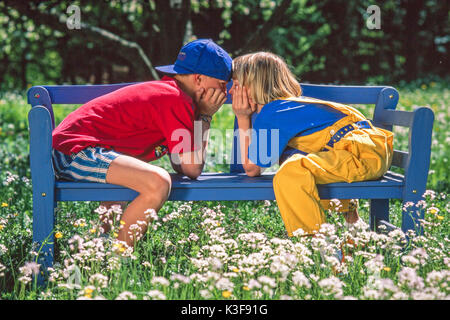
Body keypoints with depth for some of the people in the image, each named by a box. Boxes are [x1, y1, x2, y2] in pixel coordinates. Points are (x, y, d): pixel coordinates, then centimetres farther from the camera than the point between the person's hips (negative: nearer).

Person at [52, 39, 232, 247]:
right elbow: (192, 169, -13)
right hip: (76, 150, -11)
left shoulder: (165, 91, 19)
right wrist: (205, 115, -3)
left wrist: (203, 114, 12)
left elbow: (180, 165, 17)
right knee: (158, 182, -28)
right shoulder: (175, 100, -12)